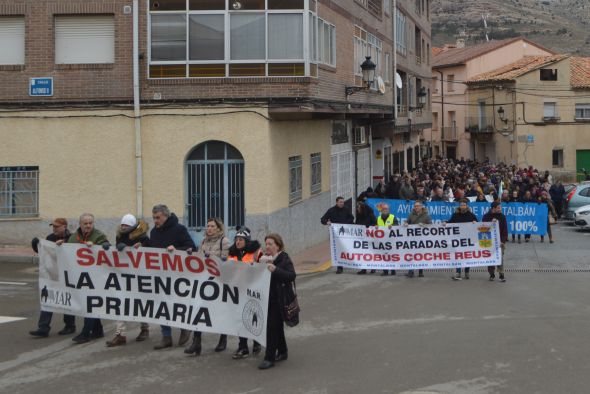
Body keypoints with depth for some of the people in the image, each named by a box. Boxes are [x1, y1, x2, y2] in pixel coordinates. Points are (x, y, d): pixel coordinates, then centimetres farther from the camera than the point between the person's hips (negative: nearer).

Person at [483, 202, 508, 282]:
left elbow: (505, 230, 0)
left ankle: (501, 275, -5)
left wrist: (503, 241, -9)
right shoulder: (486, 216, -1)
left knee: (500, 258, -7)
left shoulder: (502, 216, 1)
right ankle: (492, 274, 15)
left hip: (500, 241, -1)